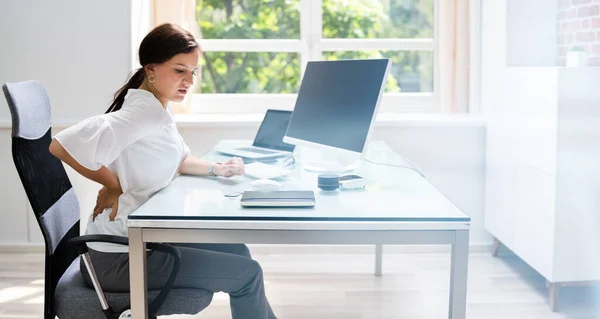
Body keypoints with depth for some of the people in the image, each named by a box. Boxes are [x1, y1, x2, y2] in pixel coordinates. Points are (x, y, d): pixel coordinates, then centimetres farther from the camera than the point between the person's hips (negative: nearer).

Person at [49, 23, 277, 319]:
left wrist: (216, 169, 3)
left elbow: (176, 159, 22)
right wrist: (113, 186, -21)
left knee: (237, 251, 19)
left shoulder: (156, 109, 6)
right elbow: (62, 145, -33)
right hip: (120, 257, -10)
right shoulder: (144, 113, -24)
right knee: (247, 273, -3)